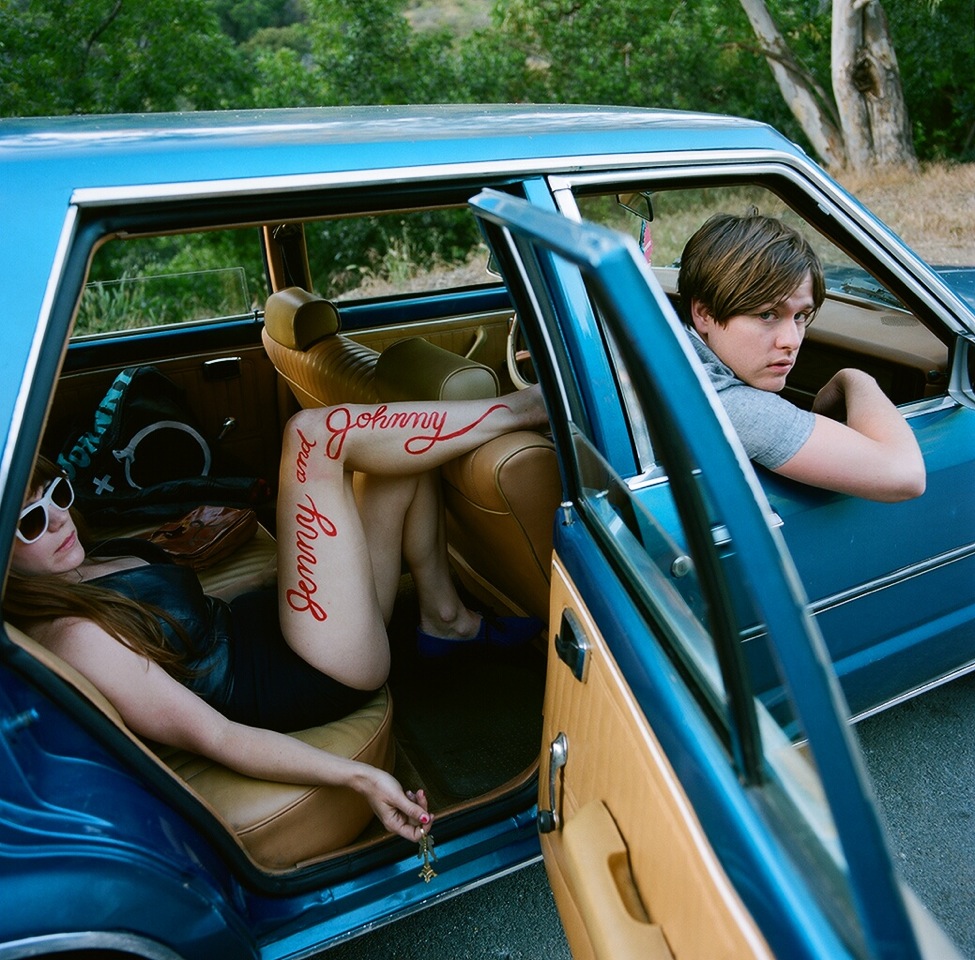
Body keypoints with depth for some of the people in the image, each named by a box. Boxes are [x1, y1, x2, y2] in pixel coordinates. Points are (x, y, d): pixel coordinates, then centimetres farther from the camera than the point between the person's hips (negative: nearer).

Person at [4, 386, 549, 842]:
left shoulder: (86, 566, 7)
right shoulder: (71, 637, -19)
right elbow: (213, 737, -23)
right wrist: (359, 777, -27)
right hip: (322, 679, -9)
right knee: (314, 435, -19)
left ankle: (444, 616, 10)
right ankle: (527, 407, -8)